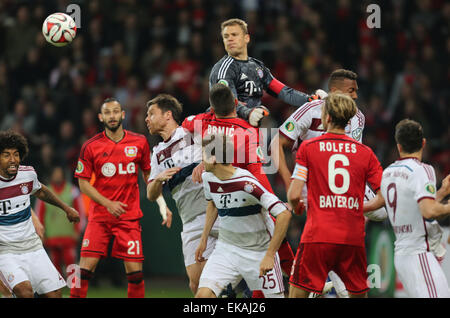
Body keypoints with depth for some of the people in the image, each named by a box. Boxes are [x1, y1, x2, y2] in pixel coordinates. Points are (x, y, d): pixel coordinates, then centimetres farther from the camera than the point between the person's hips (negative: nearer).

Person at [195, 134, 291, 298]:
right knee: (203, 294, -14)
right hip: (226, 248, 5)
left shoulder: (246, 184, -27)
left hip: (259, 251, -5)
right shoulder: (208, 178, -4)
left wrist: (269, 255, -30)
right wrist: (204, 239, 14)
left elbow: (284, 214, -31)